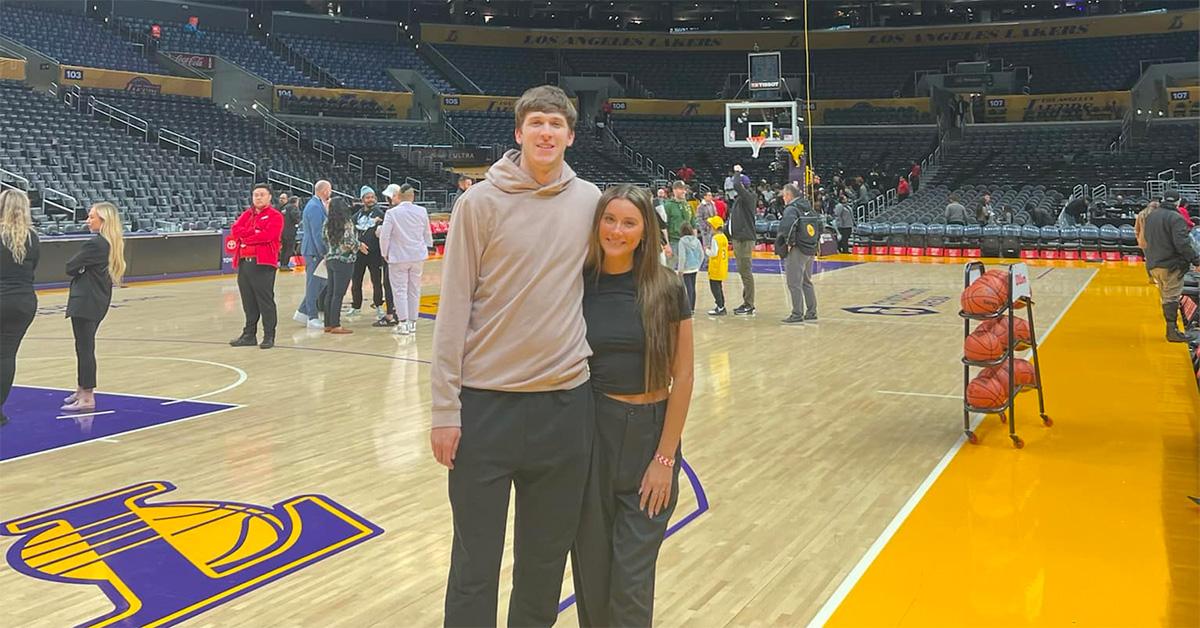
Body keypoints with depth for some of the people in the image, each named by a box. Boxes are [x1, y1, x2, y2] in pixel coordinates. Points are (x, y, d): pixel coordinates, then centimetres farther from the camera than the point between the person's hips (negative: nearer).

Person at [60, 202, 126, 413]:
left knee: (84, 348, -6)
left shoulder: (95, 243, -18)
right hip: (98, 301, 10)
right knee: (85, 347, 20)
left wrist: (79, 268, 5)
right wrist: (83, 268, -3)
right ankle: (82, 389, 32)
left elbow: (70, 267, -14)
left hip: (85, 301, -10)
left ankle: (87, 398, -3)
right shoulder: (112, 243, 11)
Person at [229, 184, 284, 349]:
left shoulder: (275, 216, -1)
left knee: (265, 300, -4)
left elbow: (267, 235, -16)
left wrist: (245, 235, -5)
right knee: (248, 301, 11)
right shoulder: (246, 214, 20)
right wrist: (254, 232, -9)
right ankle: (249, 335, 18)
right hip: (244, 262, 6)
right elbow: (234, 230, 5)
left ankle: (269, 336, 2)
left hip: (263, 263, -6)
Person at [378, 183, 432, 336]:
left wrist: (385, 253, 3)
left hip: (398, 257, -4)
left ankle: (403, 323, -2)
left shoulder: (392, 213, -13)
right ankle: (412, 322, 17)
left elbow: (384, 236, -12)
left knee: (400, 290, 2)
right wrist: (427, 248, 24)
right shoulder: (422, 211, -2)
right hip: (418, 256, 4)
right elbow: (427, 233, 9)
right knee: (414, 290, 12)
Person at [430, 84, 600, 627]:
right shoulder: (480, 202, -5)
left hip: (567, 403, 3)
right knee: (475, 566, 6)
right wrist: (445, 408, -9)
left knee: (547, 559, 15)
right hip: (487, 403, -3)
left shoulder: (589, 201, 5)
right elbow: (453, 308, -6)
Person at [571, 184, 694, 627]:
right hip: (590, 433, 2)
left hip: (649, 436, -1)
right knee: (591, 566, 9)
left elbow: (682, 377, -4)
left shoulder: (666, 290, -5)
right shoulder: (577, 285, -1)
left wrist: (665, 458, -7)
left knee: (631, 576, 1)